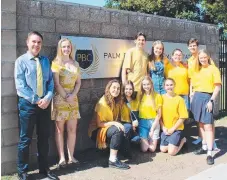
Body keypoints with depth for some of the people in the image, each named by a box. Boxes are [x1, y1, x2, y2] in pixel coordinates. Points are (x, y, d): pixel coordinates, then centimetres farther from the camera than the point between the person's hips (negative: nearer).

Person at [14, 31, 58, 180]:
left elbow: (50, 81, 7)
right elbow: (20, 85, -11)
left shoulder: (45, 61, 10)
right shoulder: (21, 61, -4)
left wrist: (47, 98, -10)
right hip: (28, 104, -4)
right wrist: (36, 100, -15)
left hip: (45, 104, 5)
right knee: (25, 139, 3)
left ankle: (44, 168, 26)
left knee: (44, 137, 12)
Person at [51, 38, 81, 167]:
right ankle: (62, 158, 6)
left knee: (72, 129, 3)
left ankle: (71, 156, 11)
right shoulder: (56, 63, -1)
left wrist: (72, 96, -6)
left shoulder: (75, 64, 12)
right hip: (60, 98, -4)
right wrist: (66, 97, -11)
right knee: (60, 129, 0)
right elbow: (56, 83, -7)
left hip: (73, 98, 4)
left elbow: (78, 82, 9)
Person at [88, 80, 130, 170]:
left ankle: (125, 151, -2)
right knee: (117, 131, -34)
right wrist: (114, 123, -31)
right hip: (98, 130, -7)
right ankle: (113, 160, -30)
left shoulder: (117, 101, 4)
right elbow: (99, 123, -19)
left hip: (111, 127, 7)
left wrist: (118, 123, -7)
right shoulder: (102, 103, -18)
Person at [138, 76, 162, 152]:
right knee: (144, 149, -5)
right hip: (143, 122, 1)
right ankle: (145, 140, 27)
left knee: (152, 149, -3)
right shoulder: (140, 96, 1)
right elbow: (138, 111, 3)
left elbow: (159, 114, -3)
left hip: (154, 122, -1)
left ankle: (155, 140, 29)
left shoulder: (157, 96, -2)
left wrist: (152, 128, -8)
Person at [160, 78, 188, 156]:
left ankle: (182, 140, 16)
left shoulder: (179, 99, -11)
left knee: (171, 152, -10)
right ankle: (175, 141, 28)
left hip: (176, 129, -4)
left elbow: (182, 117, -10)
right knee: (163, 149, 5)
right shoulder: (162, 98, -1)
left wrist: (173, 129, -12)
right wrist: (163, 128, -7)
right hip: (165, 129, 4)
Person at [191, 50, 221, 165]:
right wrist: (193, 98, 10)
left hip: (207, 97, -6)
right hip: (197, 97, 6)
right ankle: (204, 147, 21)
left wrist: (211, 100, -15)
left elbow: (217, 87, -8)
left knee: (208, 125, -11)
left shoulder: (213, 69, -2)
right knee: (201, 124, 11)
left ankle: (210, 153, -11)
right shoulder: (197, 70, 15)